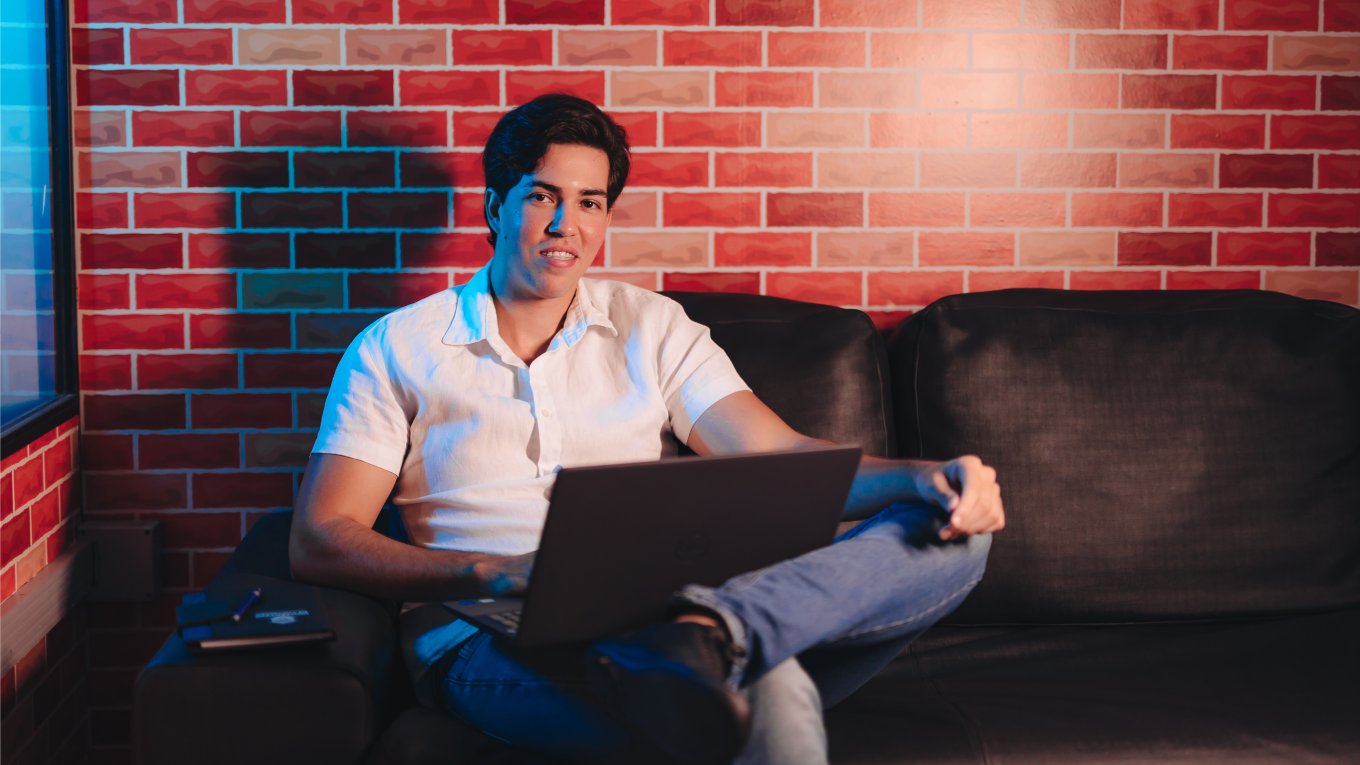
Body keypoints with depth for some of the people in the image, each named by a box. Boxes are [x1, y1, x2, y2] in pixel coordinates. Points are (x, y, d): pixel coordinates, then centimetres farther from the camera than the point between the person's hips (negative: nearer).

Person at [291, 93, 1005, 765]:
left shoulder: (652, 328, 19)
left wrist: (926, 479, -13)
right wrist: (496, 572, -16)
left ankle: (703, 634, -42)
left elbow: (786, 460, 9)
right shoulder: (397, 348, 11)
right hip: (491, 646, -6)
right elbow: (318, 542, 2)